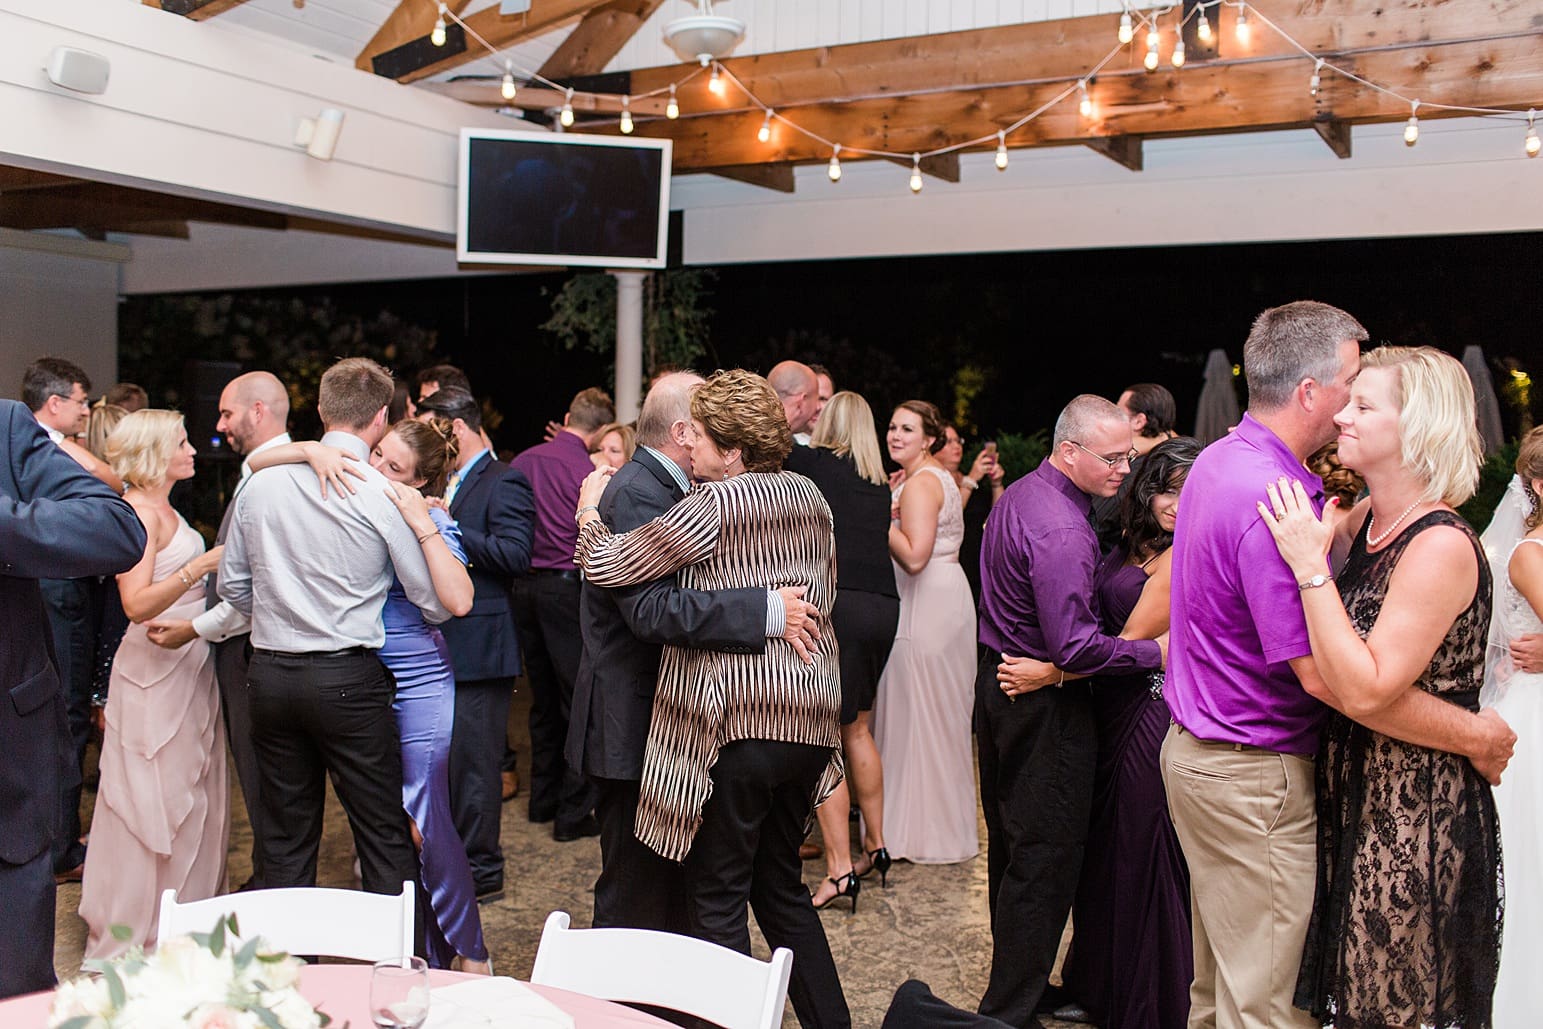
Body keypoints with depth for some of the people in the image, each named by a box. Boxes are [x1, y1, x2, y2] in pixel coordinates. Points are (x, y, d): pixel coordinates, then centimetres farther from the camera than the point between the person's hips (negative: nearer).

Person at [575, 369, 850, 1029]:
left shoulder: (715, 504, -12)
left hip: (737, 720, -8)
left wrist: (589, 512, 10)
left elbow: (605, 567, -8)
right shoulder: (808, 496, 10)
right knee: (781, 885, 21)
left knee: (717, 899, 4)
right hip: (809, 717, 8)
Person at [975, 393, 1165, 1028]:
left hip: (1001, 682, 10)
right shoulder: (1062, 532, -25)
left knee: (1011, 844, 19)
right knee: (1044, 857, -1)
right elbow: (1075, 646, -27)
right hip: (1045, 706, -10)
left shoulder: (1019, 494, 8)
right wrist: (1158, 652, -19)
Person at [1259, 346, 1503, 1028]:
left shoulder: (1443, 546, -20)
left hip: (1414, 815, -8)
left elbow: (1364, 690, -26)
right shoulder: (1365, 522, 4)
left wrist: (1311, 567, -24)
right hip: (1352, 794, 8)